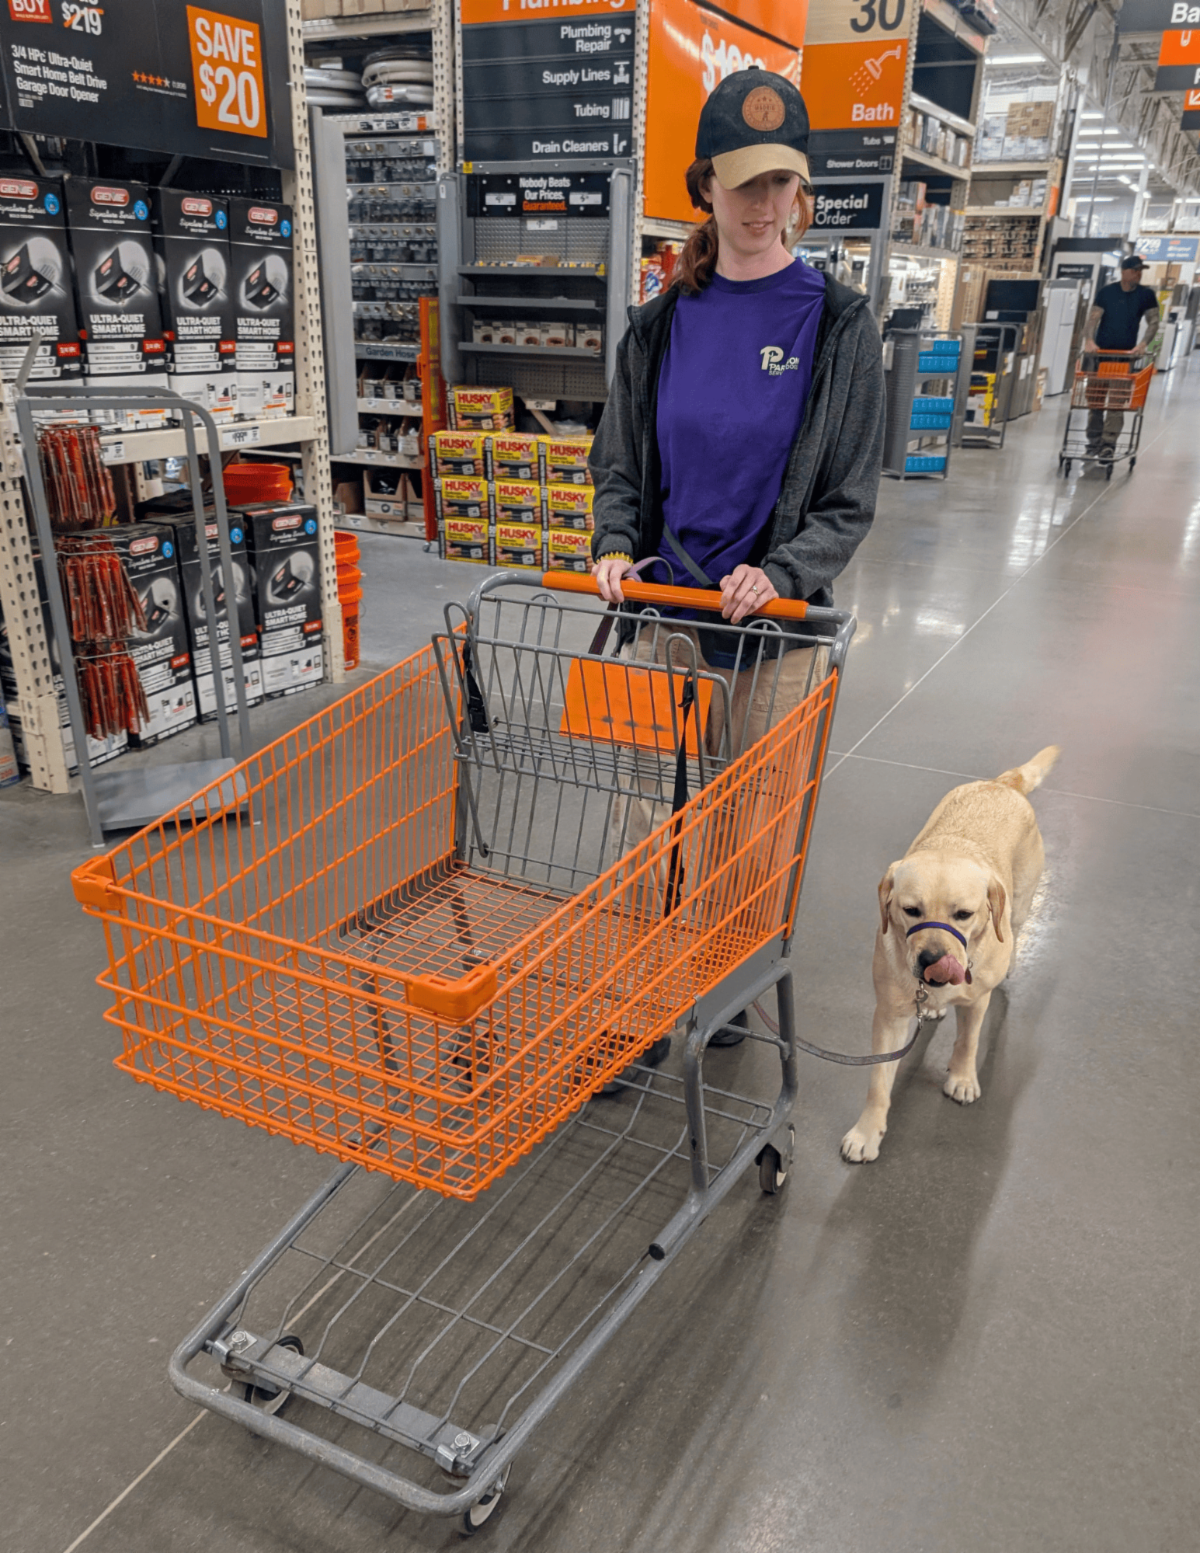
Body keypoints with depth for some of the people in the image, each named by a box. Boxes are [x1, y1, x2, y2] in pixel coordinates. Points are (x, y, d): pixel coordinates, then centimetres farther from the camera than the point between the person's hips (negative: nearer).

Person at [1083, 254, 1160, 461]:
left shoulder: (1146, 295, 3)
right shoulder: (1106, 292, 1)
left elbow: (1153, 322, 2)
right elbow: (1094, 317, -3)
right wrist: (1089, 340, -21)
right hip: (1101, 351, 0)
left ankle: (1108, 445, -9)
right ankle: (1094, 442, 12)